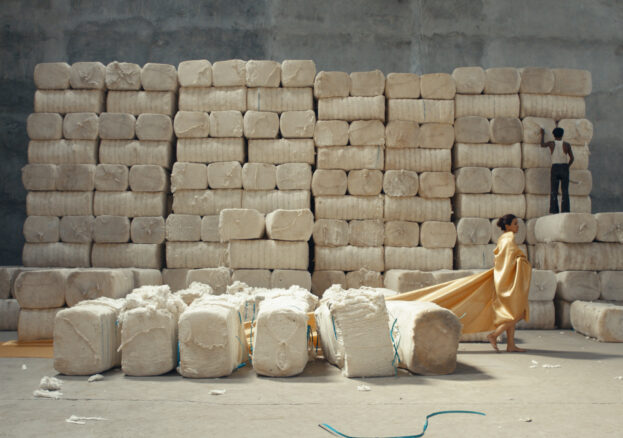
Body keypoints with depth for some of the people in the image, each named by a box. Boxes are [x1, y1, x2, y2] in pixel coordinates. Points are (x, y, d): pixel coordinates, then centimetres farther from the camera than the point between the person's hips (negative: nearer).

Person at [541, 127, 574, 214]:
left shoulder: (551, 144, -1)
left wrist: (542, 135, 35)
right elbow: (572, 158, 1)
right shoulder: (566, 145, -1)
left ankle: (554, 211, -7)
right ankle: (565, 211, -4)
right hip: (564, 167, 0)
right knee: (565, 191, 1)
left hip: (555, 168, 0)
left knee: (553, 191, 0)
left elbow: (542, 145, 20)